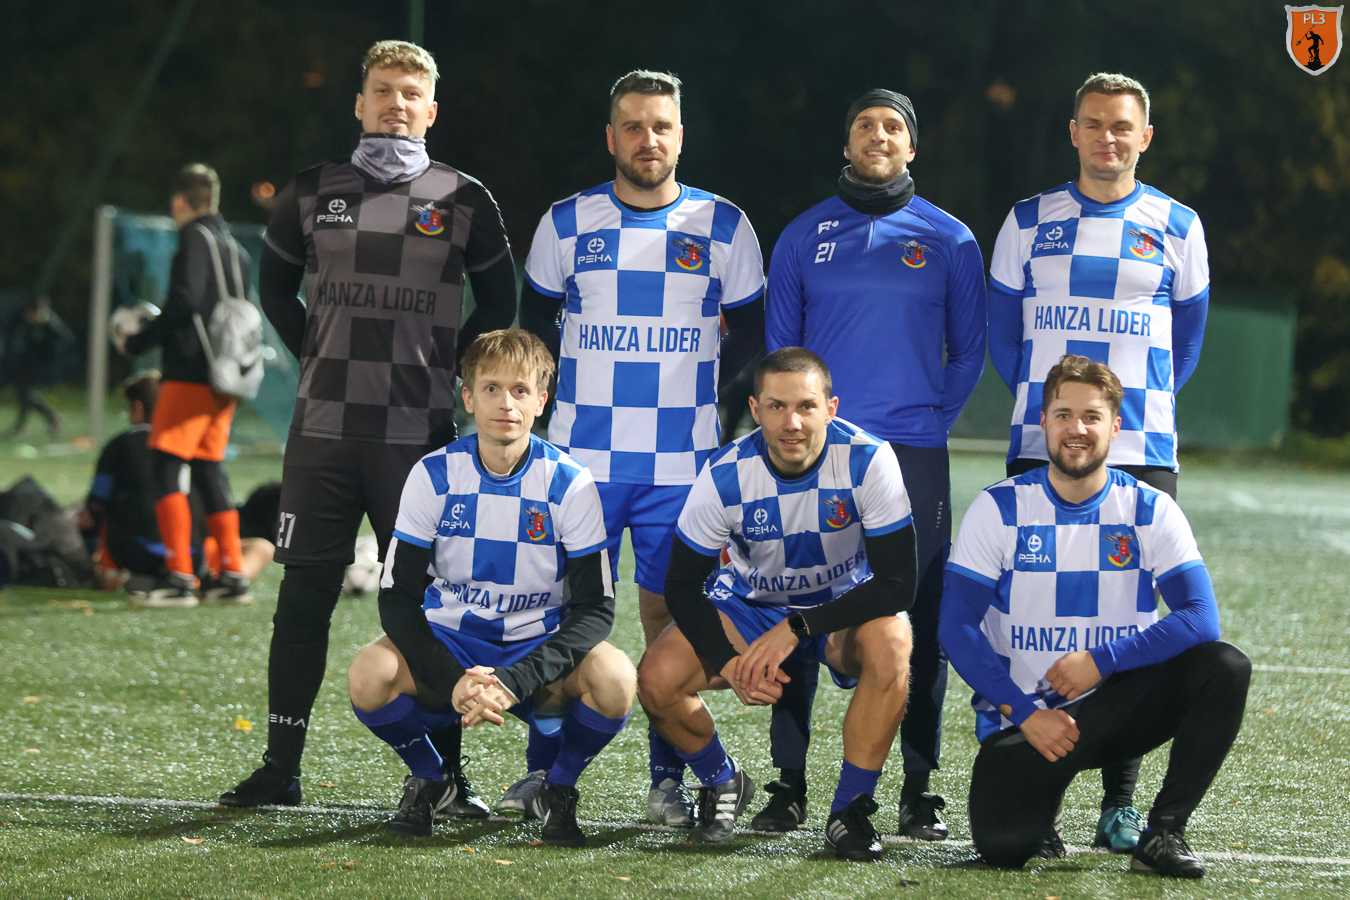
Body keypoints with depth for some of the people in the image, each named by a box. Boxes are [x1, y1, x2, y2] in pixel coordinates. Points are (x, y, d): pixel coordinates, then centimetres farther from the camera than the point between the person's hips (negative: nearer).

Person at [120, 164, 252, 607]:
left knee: (167, 468, -7)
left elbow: (184, 301, -18)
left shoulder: (196, 238, -6)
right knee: (209, 471, 13)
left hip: (190, 374, -8)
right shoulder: (235, 248, 18)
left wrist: (137, 342, -8)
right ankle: (233, 575, 10)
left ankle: (180, 576, -15)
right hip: (224, 379, 8)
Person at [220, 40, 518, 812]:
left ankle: (447, 771, 5)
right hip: (325, 428, 2)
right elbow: (276, 286, 21)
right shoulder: (313, 194, 8)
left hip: (419, 433, -1)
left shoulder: (464, 203, 3)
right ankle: (281, 768, 8)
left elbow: (499, 302, 13)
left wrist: (445, 367, 5)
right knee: (304, 595, 1)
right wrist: (319, 357, 11)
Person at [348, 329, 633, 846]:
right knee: (369, 675, -31)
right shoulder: (434, 475, -6)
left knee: (614, 679, -33)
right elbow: (398, 597, -7)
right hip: (449, 643, 1)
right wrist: (451, 682, -25)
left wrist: (513, 682, -26)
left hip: (539, 652, -1)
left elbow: (595, 606, -12)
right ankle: (429, 780, 2)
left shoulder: (569, 484, -9)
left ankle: (558, 789, 0)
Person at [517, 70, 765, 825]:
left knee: (670, 613, 0)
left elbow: (749, 334, 12)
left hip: (680, 465, -1)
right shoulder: (568, 223, 5)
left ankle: (669, 778, 6)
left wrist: (686, 393, 8)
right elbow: (537, 324, 17)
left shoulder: (722, 226, 3)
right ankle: (545, 769, 7)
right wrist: (589, 393, 11)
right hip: (582, 458, 1)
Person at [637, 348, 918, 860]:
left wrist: (795, 630, -31)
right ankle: (722, 784, 10)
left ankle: (851, 809, -18)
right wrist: (728, 663, -26)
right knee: (656, 680, -23)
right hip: (751, 603, 1)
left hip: (845, 605, -1)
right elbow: (682, 586, -10)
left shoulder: (867, 459, -25)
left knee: (890, 642, -37)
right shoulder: (726, 475, -21)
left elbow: (896, 583, -25)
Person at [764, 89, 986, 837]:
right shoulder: (804, 237, 9)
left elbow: (969, 349, 12)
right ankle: (790, 783, 3)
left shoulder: (948, 240, 8)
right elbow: (779, 346, 13)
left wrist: (934, 420, 1)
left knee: (919, 619, -2)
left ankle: (919, 788, 4)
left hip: (914, 457, 0)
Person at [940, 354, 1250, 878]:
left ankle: (1163, 833, -13)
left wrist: (1101, 660, -21)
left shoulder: (1151, 511, 0)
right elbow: (958, 629, -5)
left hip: (1114, 706, 1)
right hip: (1020, 714, -1)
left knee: (1225, 667, -25)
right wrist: (1025, 713, -15)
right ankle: (1039, 808, 12)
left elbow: (1200, 619, -11)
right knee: (1002, 844, -28)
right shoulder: (999, 509, -2)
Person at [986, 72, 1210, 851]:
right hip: (1039, 450, 1)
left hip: (1142, 455, 0)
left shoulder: (1176, 226, 7)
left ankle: (1122, 802, 2)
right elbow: (1004, 331, 16)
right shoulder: (1030, 223, 8)